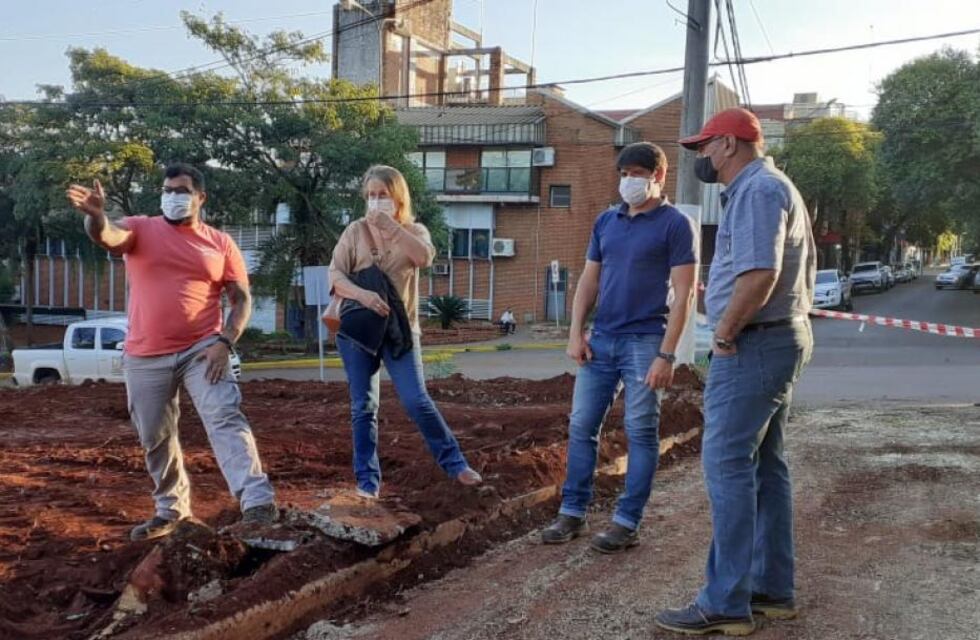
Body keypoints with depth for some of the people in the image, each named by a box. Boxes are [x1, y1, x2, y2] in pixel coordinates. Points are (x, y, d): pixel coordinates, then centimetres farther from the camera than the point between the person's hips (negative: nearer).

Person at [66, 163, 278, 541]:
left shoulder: (220, 243, 5)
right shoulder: (140, 229, 4)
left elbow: (241, 298, 3)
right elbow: (106, 236, -19)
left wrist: (225, 342, -12)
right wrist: (95, 215, -42)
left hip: (202, 350, -2)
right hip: (145, 358, 2)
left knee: (226, 419, -19)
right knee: (155, 439, 12)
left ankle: (257, 503, -27)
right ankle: (171, 509, 32)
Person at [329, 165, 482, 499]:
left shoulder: (414, 230, 5)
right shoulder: (356, 230, 3)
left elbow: (424, 257, -18)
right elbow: (335, 276, -5)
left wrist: (391, 225, -24)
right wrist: (363, 295, -23)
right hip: (358, 327, 1)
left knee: (417, 401, -6)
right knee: (363, 407, 4)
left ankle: (455, 463, 8)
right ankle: (367, 478, 13)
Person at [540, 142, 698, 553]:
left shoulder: (675, 225, -5)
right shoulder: (606, 221, 12)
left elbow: (683, 294, -9)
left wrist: (666, 354, -16)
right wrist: (576, 331, 3)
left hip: (644, 342, -6)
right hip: (601, 339, 6)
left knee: (640, 434, 2)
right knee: (581, 427, 7)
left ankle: (626, 523, 9)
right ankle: (572, 513, 16)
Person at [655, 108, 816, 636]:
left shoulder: (757, 189, -14)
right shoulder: (768, 188, 20)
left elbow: (759, 273, -27)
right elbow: (799, 271, 23)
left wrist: (724, 332, -16)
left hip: (754, 343, -11)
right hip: (782, 337, 11)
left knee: (727, 466, -9)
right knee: (765, 465, 13)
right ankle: (774, 588, 20)